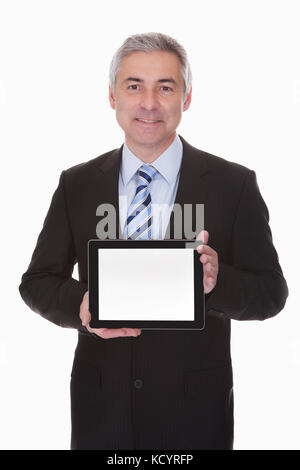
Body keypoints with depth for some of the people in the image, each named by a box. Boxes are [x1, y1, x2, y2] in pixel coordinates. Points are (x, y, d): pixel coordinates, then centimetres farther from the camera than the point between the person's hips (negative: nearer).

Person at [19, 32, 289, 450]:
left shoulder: (235, 184, -6)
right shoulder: (76, 184, 2)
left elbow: (272, 293, -5)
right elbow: (37, 281, 4)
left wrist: (216, 283, -26)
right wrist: (81, 306, -17)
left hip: (195, 408, -1)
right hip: (101, 404, 2)